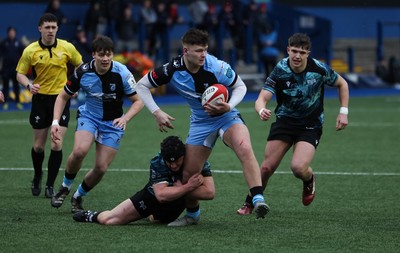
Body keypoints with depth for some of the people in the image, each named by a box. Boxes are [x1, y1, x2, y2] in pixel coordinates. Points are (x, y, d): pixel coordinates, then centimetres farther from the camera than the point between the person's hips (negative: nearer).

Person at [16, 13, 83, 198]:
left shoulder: (67, 48, -4)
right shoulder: (30, 51, -6)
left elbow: (80, 66, 11)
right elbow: (20, 73, 1)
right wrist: (29, 85, -19)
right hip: (40, 98, 0)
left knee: (57, 145, -9)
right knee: (38, 146, 7)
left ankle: (50, 185, 3)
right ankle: (37, 176, 36)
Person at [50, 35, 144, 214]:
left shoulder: (121, 73, -20)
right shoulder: (83, 72, -15)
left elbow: (138, 101, -11)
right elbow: (63, 97, 0)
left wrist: (125, 118, -30)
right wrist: (56, 122, -14)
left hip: (113, 123, 0)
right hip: (89, 116, 0)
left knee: (101, 167, -6)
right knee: (79, 151, -29)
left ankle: (78, 197, 21)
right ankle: (65, 187, -3)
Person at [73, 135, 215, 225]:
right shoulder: (157, 163, -31)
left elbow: (209, 193, -34)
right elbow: (161, 195, -40)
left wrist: (180, 187, -36)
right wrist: (188, 186, -42)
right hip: (152, 197, -2)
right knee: (108, 220, -8)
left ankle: (151, 216, 55)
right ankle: (93, 216, 26)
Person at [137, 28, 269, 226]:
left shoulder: (217, 67, -23)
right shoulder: (172, 70, -17)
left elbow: (240, 86, -7)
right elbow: (142, 85, -4)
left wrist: (229, 106, -26)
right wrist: (157, 113, -14)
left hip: (226, 116, -3)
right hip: (200, 122, 3)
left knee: (245, 149, -33)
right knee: (188, 174, 2)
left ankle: (258, 200, -39)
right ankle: (192, 214, 29)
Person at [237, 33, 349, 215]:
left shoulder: (319, 69, -15)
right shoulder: (280, 70, -16)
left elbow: (341, 83, 5)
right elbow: (262, 99, -22)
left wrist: (343, 111, -5)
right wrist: (261, 110, -46)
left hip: (310, 125, -1)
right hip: (285, 120, 1)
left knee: (298, 167, -23)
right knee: (267, 167, -7)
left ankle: (309, 179, 15)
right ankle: (250, 203, 18)